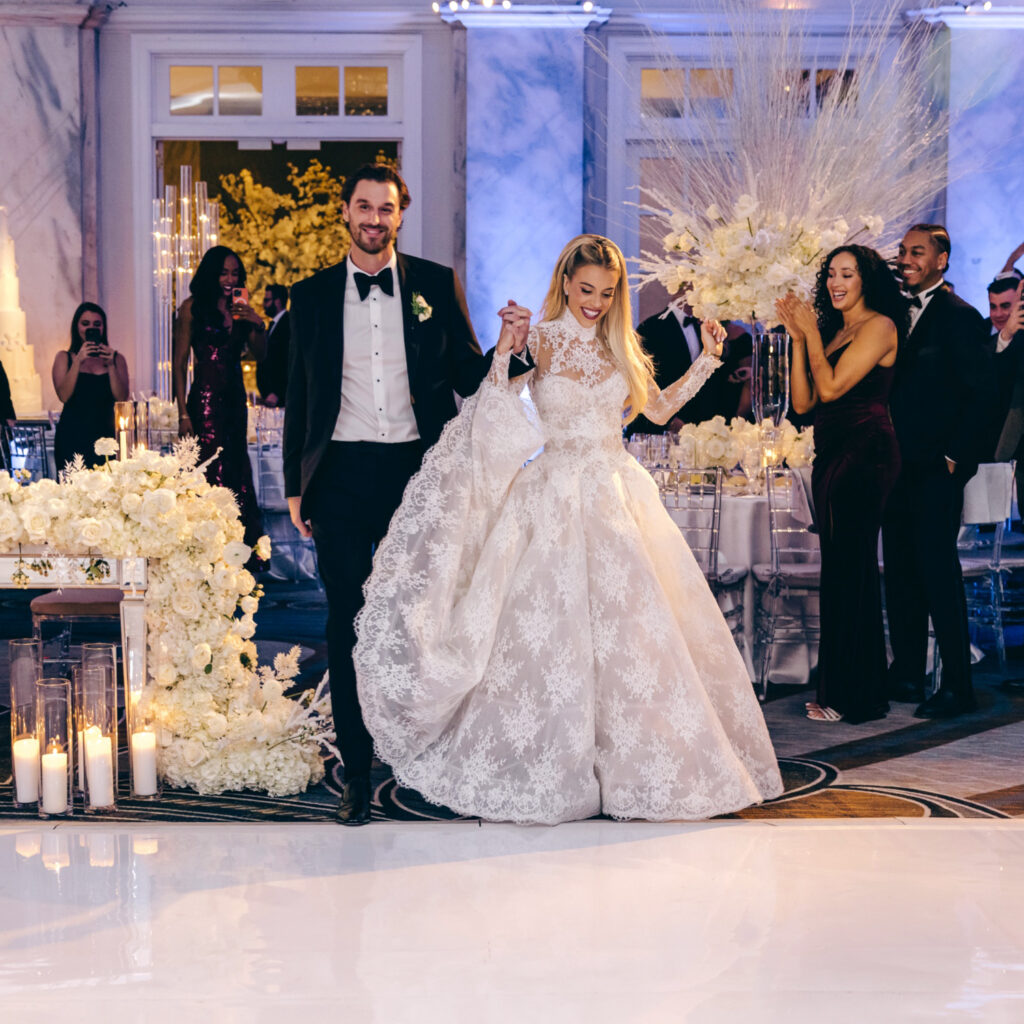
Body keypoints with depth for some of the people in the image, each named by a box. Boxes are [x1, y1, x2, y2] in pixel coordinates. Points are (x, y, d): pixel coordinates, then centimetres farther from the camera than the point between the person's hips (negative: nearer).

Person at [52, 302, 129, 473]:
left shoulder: (116, 358, 12)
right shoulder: (64, 357, 9)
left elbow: (122, 398, 1)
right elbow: (64, 396, -5)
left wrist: (111, 365, -9)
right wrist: (78, 362, -11)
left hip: (105, 433, 1)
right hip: (72, 436, -1)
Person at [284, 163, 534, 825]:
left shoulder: (437, 284, 7)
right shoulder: (313, 296, 9)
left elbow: (468, 376, 7)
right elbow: (300, 395, 12)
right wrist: (295, 486, 8)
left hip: (418, 470, 0)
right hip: (342, 475, 1)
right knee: (348, 623, 1)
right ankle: (358, 772, 8)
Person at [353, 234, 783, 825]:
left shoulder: (620, 347, 10)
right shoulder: (537, 341, -2)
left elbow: (657, 408, 19)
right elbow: (498, 422, -11)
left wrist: (707, 361, 13)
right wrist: (502, 355, -20)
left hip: (616, 500, 4)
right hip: (554, 502, -4)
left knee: (630, 627, 3)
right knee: (551, 631, -3)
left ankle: (633, 764, 16)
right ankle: (551, 769, 10)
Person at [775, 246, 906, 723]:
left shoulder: (879, 326, -7)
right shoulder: (832, 332, 17)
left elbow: (831, 387, -15)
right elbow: (803, 401, 9)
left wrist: (811, 331, -7)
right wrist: (798, 336, 4)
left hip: (864, 453, -8)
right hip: (830, 455, 8)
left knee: (851, 569, -5)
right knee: (837, 570, 9)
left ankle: (856, 697, 2)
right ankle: (837, 689, 16)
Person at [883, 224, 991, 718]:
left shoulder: (959, 316, -6)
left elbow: (978, 394, -9)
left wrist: (954, 456, -12)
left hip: (936, 468, -7)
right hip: (898, 464, 7)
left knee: (938, 570, -7)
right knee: (900, 569, 11)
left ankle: (957, 685, 0)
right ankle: (906, 674, 20)